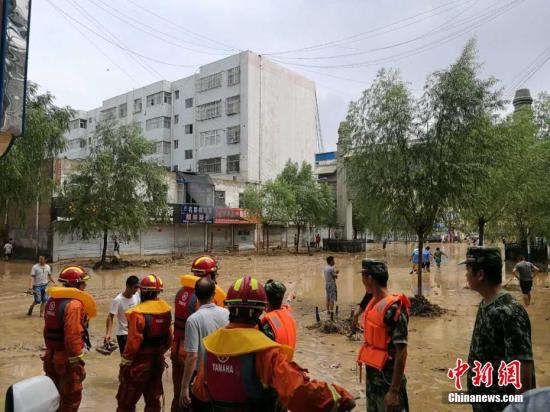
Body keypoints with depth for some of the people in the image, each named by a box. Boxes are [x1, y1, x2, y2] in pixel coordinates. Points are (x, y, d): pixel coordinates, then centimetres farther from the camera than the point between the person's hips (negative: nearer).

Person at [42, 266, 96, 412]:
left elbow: (49, 329, 15)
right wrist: (77, 363, -22)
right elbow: (73, 336, -28)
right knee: (71, 398, 7)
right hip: (66, 358, -9)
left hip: (51, 355, 9)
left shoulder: (52, 300, 7)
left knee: (57, 395, 23)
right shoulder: (74, 304, -23)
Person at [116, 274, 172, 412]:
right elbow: (169, 336, 5)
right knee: (153, 398, 19)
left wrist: (125, 362, -9)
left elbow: (134, 342, -21)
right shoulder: (167, 309, -3)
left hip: (140, 362, -6)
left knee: (127, 401, 11)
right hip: (158, 360, 6)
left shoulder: (138, 313, -22)